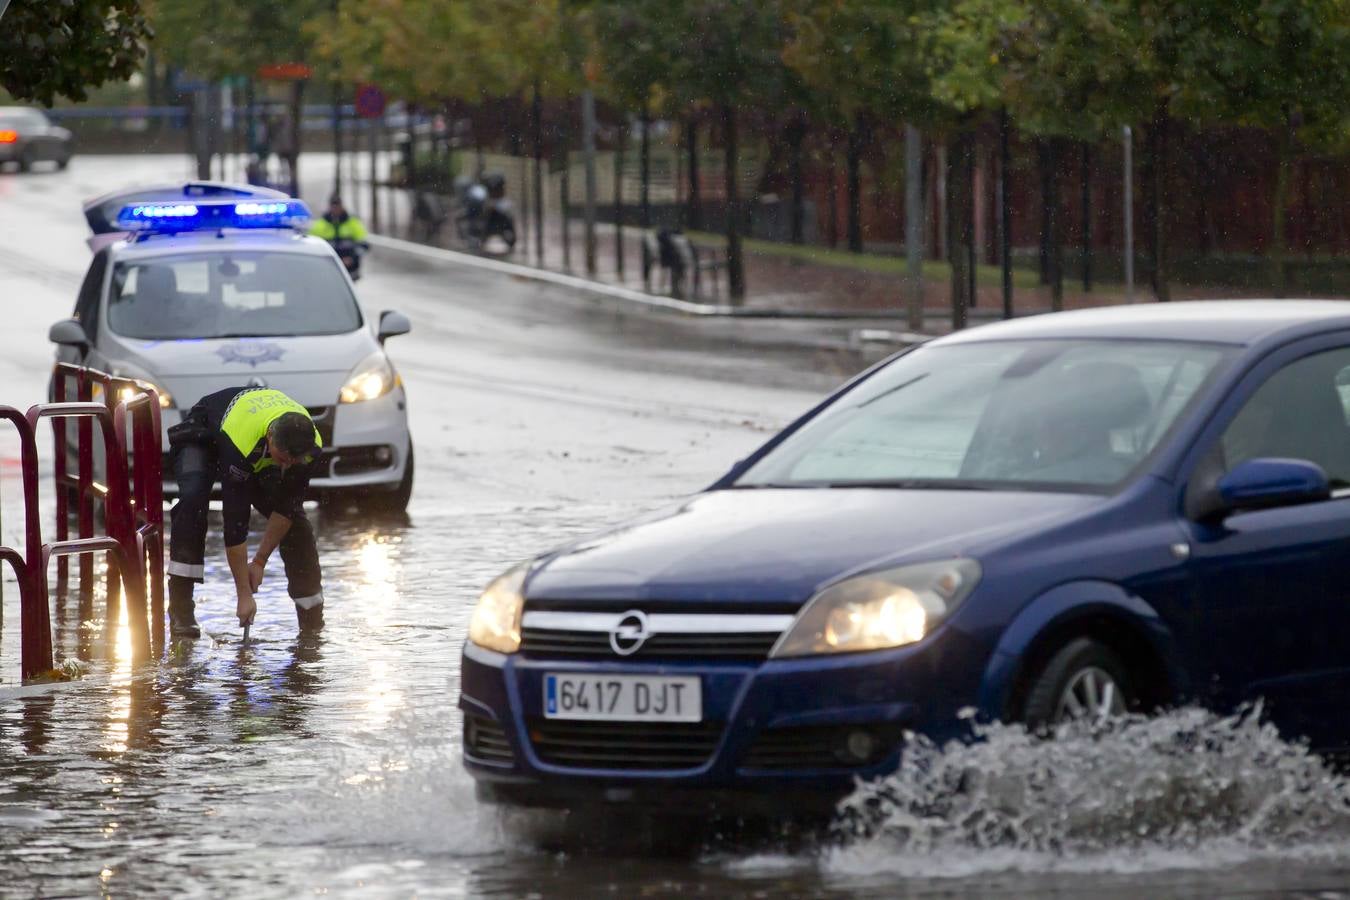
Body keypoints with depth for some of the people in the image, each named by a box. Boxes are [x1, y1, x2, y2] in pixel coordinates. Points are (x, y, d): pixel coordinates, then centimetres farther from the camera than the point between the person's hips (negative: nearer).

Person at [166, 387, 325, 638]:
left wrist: (259, 562, -16)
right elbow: (235, 521, -41)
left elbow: (285, 509, -18)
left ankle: (313, 620, 0)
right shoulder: (240, 442, -46)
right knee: (193, 500, -33)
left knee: (294, 516, -11)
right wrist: (244, 595, -37)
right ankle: (180, 611, -30)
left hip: (261, 457, 5)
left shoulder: (310, 445, -31)